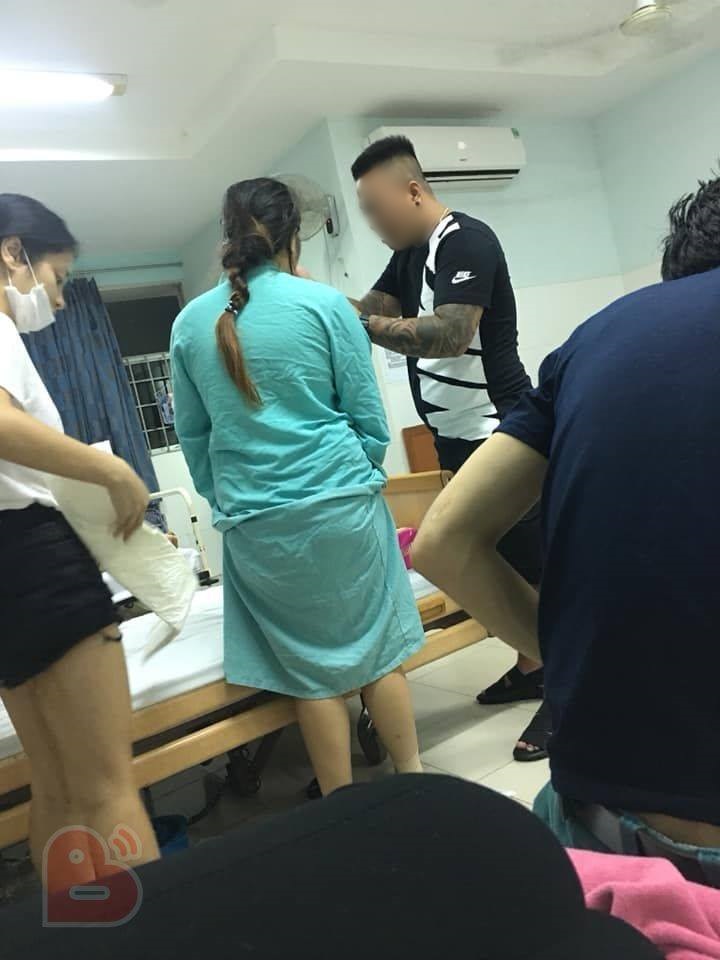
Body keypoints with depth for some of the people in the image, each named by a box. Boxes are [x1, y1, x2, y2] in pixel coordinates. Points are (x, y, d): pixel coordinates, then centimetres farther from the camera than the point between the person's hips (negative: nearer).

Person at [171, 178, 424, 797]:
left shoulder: (191, 322, 4)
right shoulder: (324, 304, -4)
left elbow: (192, 433, 10)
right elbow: (370, 419, -2)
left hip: (255, 524, 3)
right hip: (340, 505, -2)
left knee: (313, 668, 13)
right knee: (377, 648, 14)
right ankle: (412, 778, 28)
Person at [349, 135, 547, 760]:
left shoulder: (467, 241, -15)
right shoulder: (410, 255, 14)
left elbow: (450, 334, -28)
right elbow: (370, 311, 8)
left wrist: (359, 325, -26)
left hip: (497, 434, -9)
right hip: (458, 436, 9)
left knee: (532, 566, -2)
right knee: (498, 565, 16)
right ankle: (531, 668, 31)